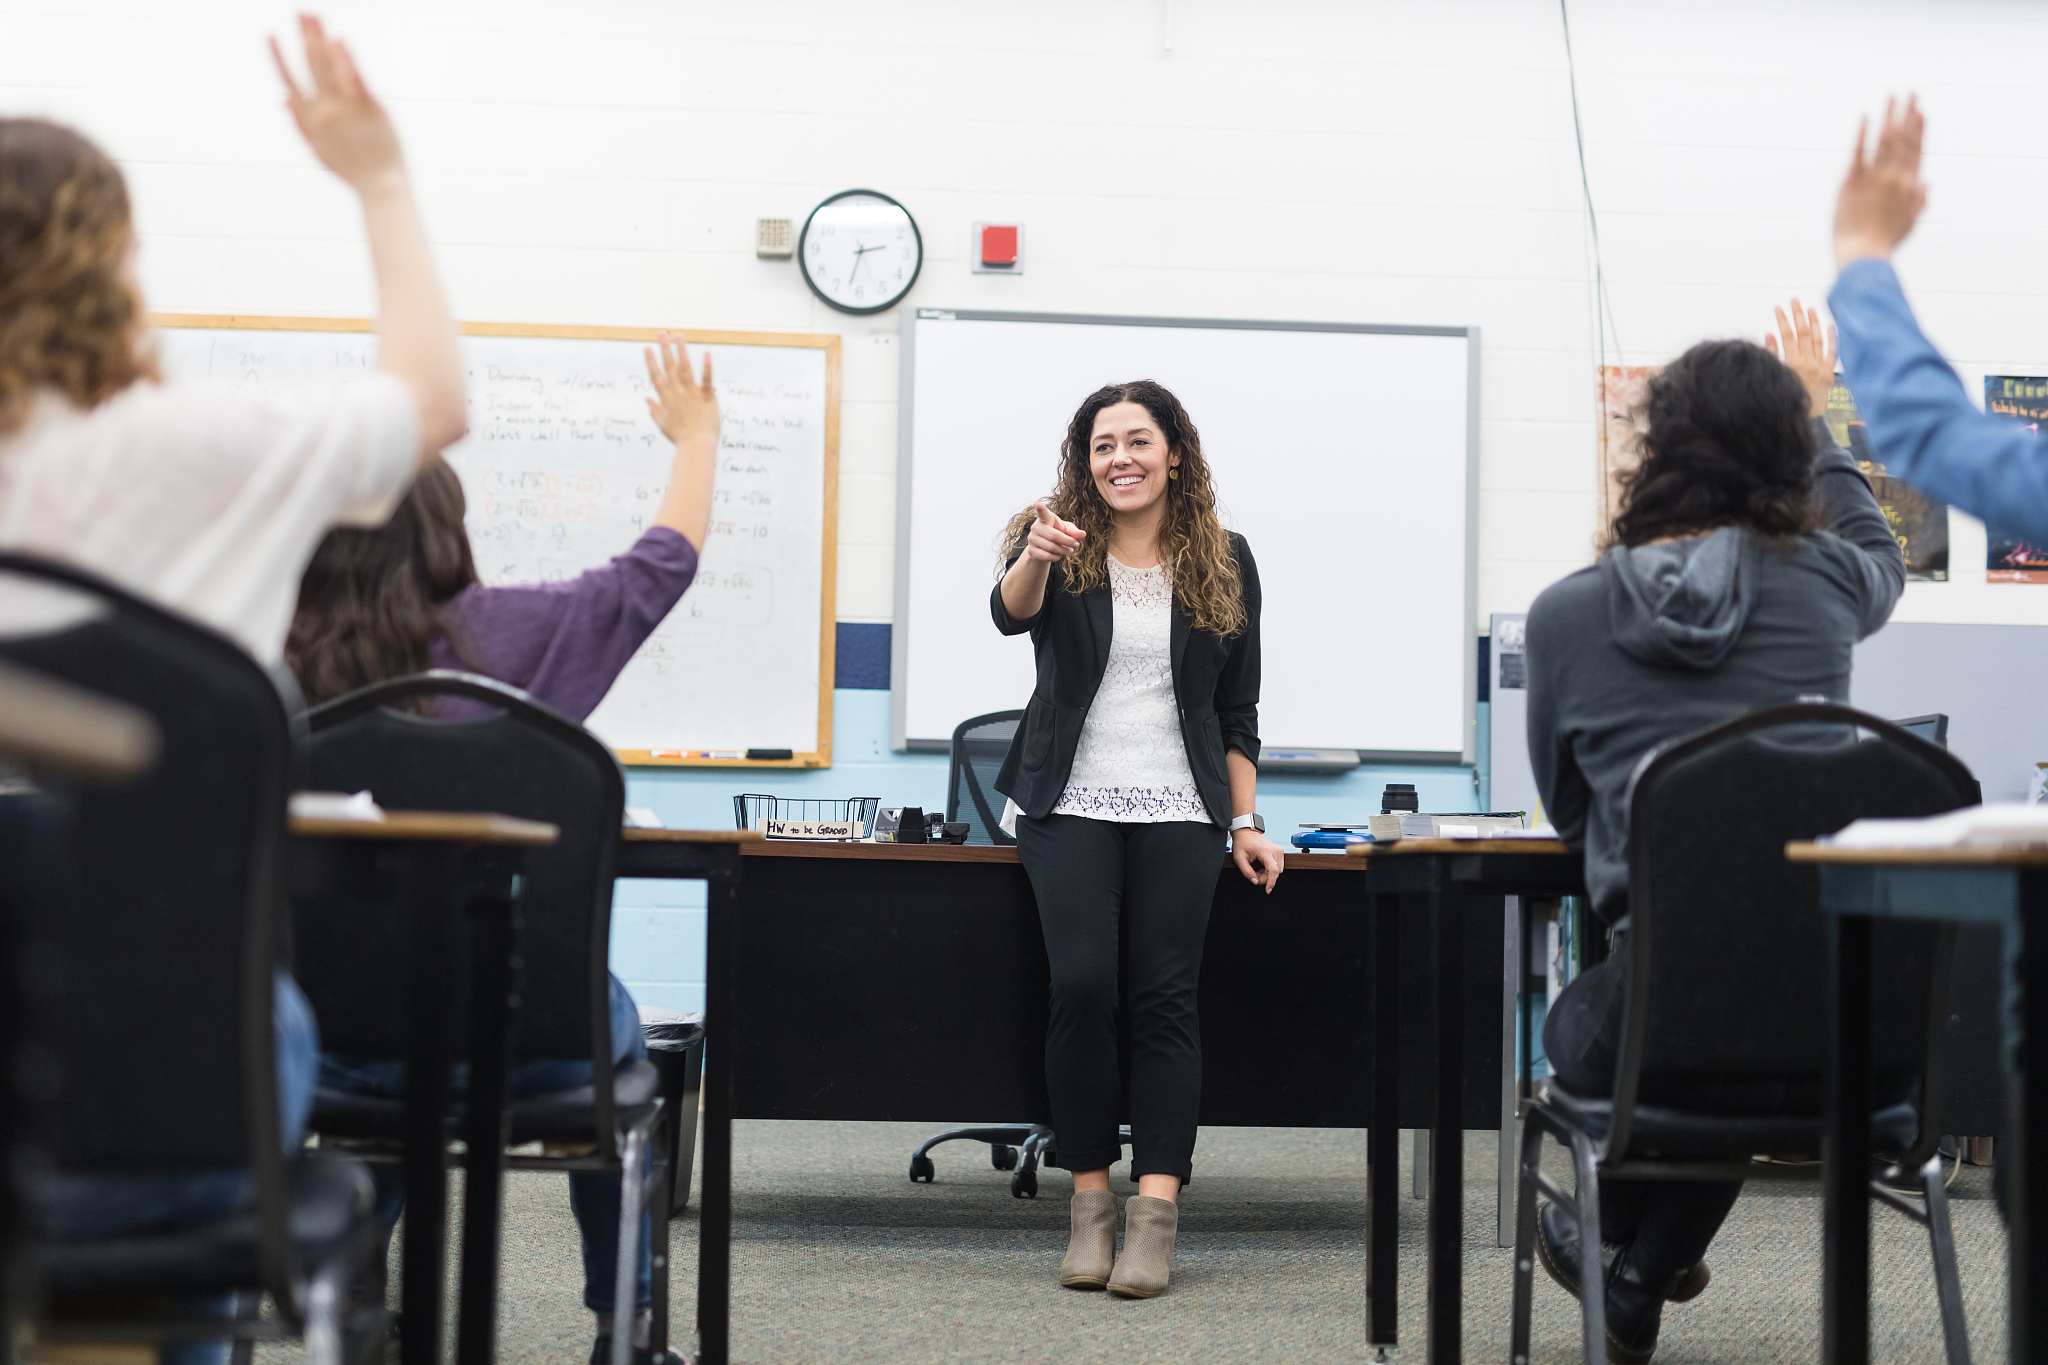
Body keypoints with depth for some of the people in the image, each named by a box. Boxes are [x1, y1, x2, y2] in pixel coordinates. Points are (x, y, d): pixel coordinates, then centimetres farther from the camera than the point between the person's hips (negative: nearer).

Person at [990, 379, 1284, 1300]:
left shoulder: (1223, 561, 9)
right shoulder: (1061, 547, 4)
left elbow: (1238, 708, 13)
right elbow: (1012, 613, -19)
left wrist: (1246, 823, 8)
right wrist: (1035, 558, -41)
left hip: (1178, 810, 1)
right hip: (1071, 803, -1)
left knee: (1166, 995, -8)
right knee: (1082, 983, -15)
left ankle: (1156, 1213, -10)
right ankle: (1091, 1200, -4)